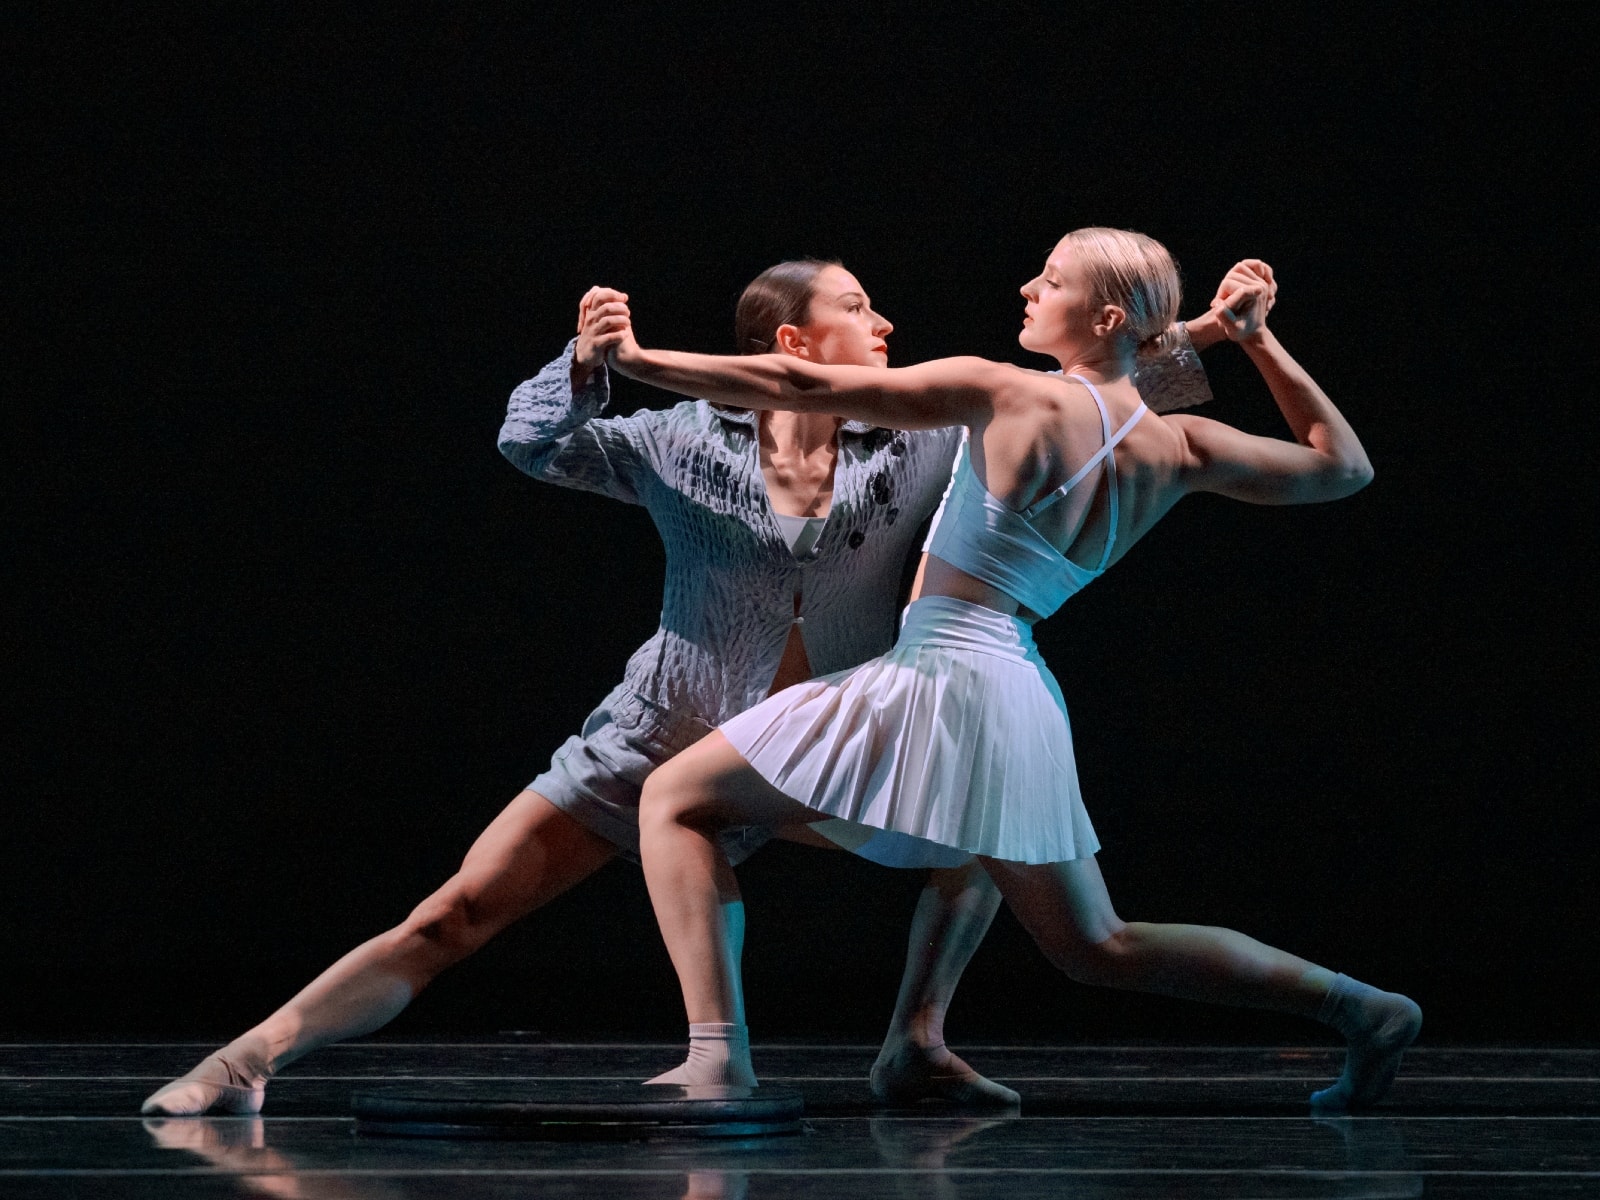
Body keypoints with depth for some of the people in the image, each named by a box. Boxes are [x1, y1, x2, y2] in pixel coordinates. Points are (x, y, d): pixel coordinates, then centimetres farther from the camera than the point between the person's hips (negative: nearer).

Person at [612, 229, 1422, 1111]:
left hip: (944, 671, -7)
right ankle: (1360, 1009, 13)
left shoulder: (1009, 398, -11)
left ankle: (717, 1054, -13)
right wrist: (1256, 339, 16)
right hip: (1021, 699, 7)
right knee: (1095, 948, 21)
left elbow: (803, 389, -11)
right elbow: (1342, 465, 18)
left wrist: (632, 359, -6)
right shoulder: (1177, 450, 4)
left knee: (675, 800, 2)